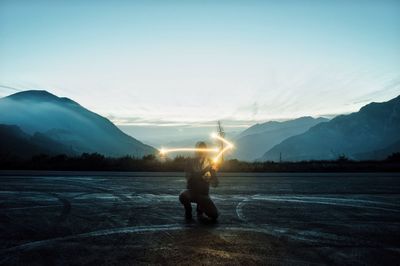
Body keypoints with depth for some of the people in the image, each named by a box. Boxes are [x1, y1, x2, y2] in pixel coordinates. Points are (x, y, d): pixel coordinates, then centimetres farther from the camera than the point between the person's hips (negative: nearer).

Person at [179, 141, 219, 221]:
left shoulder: (209, 163, -1)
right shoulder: (191, 162, -6)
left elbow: (215, 184, -5)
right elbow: (189, 177, -22)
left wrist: (213, 172, -24)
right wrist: (205, 170, -30)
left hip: (204, 194, 2)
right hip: (191, 191, -1)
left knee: (214, 215, -16)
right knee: (183, 196, -36)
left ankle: (200, 209, 16)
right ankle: (188, 211, -3)